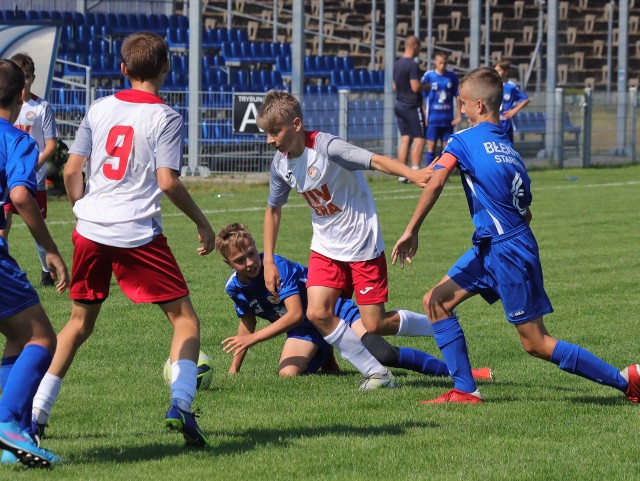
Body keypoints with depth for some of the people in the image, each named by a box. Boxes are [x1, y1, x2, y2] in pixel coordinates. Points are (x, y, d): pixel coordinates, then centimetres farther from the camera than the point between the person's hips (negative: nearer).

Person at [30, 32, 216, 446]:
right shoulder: (166, 118, -5)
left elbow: (71, 171, 8)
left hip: (90, 230, 5)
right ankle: (180, 405, -15)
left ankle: (36, 414, 15)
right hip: (138, 234, -5)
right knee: (185, 319, 5)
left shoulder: (99, 109, 8)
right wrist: (202, 223, -1)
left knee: (81, 322, 19)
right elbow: (167, 182, -13)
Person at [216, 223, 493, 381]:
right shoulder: (235, 288, -3)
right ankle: (326, 361, 12)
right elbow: (247, 323, 17)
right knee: (288, 373, -25)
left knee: (382, 354, -26)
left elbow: (294, 314, -25)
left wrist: (252, 339, -28)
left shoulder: (277, 266, -24)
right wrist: (234, 369, 18)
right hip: (304, 332, 5)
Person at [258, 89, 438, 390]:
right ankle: (377, 373, 0)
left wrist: (412, 174, -55)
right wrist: (268, 261, 10)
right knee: (317, 314, -13)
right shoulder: (281, 163, -3)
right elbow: (273, 209, 13)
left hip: (363, 244, -6)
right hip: (326, 248, 6)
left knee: (375, 324, -5)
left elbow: (374, 160, -37)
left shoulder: (326, 147, -24)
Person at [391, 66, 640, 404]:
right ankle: (464, 390, 7)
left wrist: (411, 231, -17)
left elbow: (434, 185, -23)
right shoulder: (510, 150, 12)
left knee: (536, 344, -2)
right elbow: (525, 212, 14)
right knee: (436, 301, 10)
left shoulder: (464, 141, -10)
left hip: (508, 252, -9)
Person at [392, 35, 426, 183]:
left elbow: (394, 86, 18)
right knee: (419, 139, -5)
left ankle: (402, 174, 5)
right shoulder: (412, 65, -16)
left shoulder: (397, 64, 10)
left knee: (405, 139, 8)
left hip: (400, 104, 8)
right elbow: (415, 87, -21)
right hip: (412, 106, -8)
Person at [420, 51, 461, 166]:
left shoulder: (452, 76, 3)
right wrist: (424, 116, -4)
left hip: (448, 119, 3)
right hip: (433, 118, -3)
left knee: (446, 147, 7)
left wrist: (458, 115, 7)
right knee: (431, 146, -3)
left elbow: (457, 96, 10)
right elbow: (422, 96, -1)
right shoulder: (428, 76, -5)